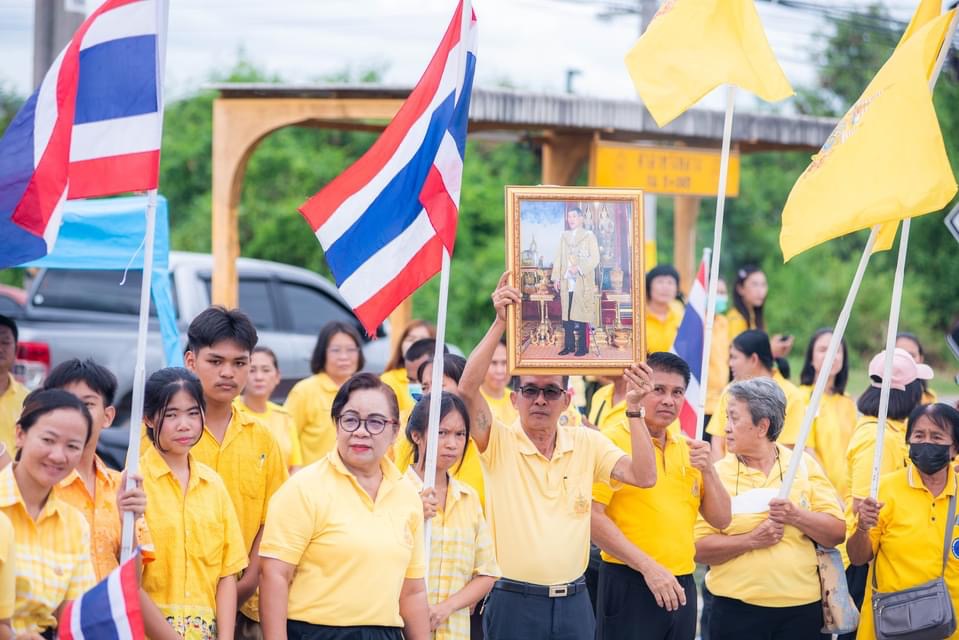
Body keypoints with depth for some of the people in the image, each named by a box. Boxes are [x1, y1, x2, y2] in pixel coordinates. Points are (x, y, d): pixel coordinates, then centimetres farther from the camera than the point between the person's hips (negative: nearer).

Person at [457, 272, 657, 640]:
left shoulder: (587, 443, 7)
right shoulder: (500, 443, -4)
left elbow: (644, 476, -3)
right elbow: (468, 389, -19)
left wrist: (634, 408, -9)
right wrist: (500, 322, -24)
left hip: (573, 602, 3)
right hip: (514, 602, -3)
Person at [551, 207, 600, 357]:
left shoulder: (589, 236, 4)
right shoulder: (564, 236, 17)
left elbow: (595, 259, -4)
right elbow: (558, 258, 15)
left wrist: (579, 268, -16)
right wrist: (556, 277, 6)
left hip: (583, 282, -4)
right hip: (566, 283, 4)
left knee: (581, 315, -7)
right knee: (566, 315, 2)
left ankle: (582, 347, -3)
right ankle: (569, 345, 7)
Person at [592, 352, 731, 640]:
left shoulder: (687, 449, 14)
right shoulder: (612, 441, -6)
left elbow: (720, 520, 14)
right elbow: (592, 516, -15)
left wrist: (708, 470, -2)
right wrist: (648, 566, -17)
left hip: (681, 585, 6)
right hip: (630, 583, -6)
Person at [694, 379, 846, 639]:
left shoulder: (804, 466, 6)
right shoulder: (718, 474, 1)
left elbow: (837, 532, 3)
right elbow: (700, 548, -5)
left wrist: (796, 516, -13)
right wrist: (751, 540, -17)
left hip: (801, 607, 1)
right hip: (737, 608, -1)